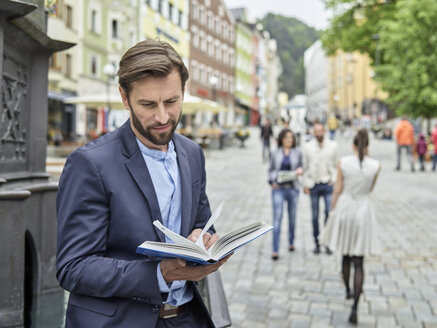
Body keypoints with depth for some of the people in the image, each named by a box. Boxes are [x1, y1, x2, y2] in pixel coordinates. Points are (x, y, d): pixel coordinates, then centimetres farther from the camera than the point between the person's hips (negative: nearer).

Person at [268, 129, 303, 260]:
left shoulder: (297, 152, 5)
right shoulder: (276, 153, 5)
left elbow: (301, 167, 11)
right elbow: (271, 170, 11)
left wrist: (300, 170, -12)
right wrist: (272, 181, -6)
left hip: (292, 188, 2)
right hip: (278, 189, -1)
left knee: (292, 216, 14)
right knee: (277, 217, -9)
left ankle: (291, 242, 37)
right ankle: (275, 250, -9)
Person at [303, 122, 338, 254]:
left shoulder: (332, 145, 3)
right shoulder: (308, 147, 2)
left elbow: (335, 164, 11)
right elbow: (305, 167, 5)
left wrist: (333, 179, 0)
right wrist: (305, 185, 2)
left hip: (327, 185, 0)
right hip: (313, 185, 0)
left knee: (329, 213, -9)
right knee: (315, 216, 4)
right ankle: (317, 244, 14)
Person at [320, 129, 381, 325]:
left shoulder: (343, 162, -8)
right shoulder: (375, 166, -6)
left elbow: (338, 190, -5)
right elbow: (370, 189, 10)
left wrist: (332, 212, 5)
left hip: (344, 208, 1)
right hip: (363, 212, -1)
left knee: (346, 255, 22)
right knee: (358, 262, 2)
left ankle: (348, 291, 40)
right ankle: (355, 307, -6)